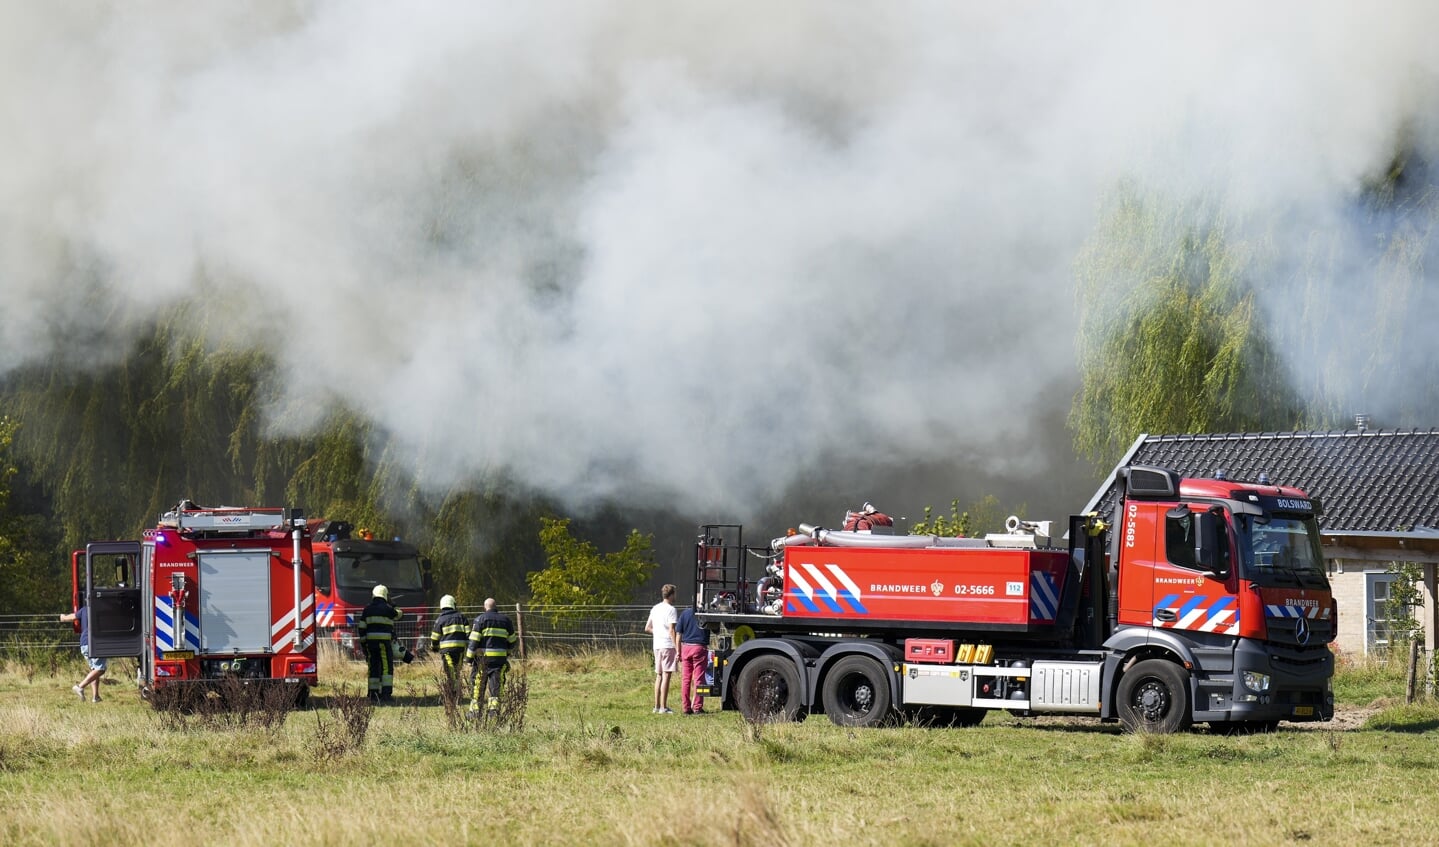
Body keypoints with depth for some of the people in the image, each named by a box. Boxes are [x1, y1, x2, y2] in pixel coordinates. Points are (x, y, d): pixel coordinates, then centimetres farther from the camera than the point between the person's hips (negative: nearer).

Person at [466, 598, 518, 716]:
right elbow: (511, 641, 16)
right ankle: (493, 707, -8)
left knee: (478, 684, 6)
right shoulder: (505, 620, 10)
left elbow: (474, 640, -6)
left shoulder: (480, 619, -1)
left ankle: (474, 709, 7)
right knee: (495, 684, 4)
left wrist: (469, 657, -3)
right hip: (500, 657, 2)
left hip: (483, 657, -2)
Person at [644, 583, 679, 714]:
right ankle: (663, 707, -9)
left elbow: (647, 628, 17)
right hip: (668, 645, -8)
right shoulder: (670, 609, -10)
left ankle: (657, 706, 16)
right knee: (666, 675, -7)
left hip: (657, 645, 8)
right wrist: (678, 650, -16)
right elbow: (672, 631, -16)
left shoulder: (655, 609, 14)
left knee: (659, 676, 13)